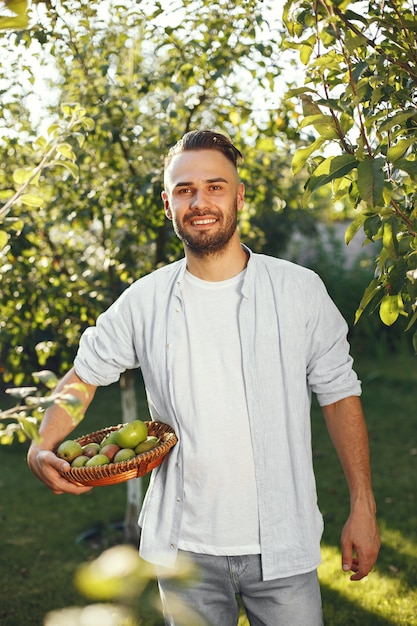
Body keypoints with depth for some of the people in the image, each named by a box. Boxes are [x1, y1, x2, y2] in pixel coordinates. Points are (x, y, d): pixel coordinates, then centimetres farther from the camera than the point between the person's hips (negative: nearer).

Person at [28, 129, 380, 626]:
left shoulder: (300, 291, -5)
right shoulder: (144, 302, -2)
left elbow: (338, 394, 1)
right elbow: (85, 374, 11)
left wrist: (362, 507, -1)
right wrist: (42, 448, -6)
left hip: (282, 545, -1)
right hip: (184, 545, 1)